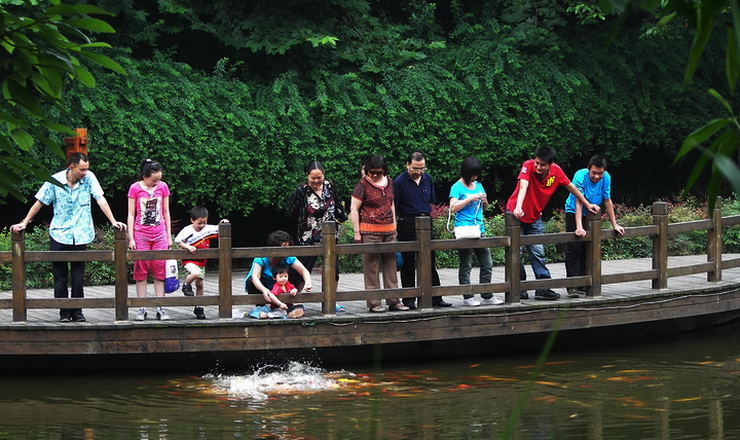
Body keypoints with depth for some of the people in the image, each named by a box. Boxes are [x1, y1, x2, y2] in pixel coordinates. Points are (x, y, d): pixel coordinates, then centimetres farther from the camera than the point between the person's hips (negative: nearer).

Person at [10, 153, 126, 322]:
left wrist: (113, 222, -13)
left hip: (80, 235, 0)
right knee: (60, 276, 2)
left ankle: (77, 311, 10)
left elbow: (100, 199, -5)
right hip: (59, 234, 0)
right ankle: (64, 312, 10)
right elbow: (40, 202, 2)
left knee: (78, 276, 2)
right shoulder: (55, 181, -6)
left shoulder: (89, 178, -4)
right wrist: (24, 223, 0)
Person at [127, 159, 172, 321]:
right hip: (141, 235, -2)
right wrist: (131, 238, -6)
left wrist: (169, 236, 9)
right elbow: (131, 214, -1)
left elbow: (166, 212, 12)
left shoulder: (163, 187, 6)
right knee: (141, 272, -1)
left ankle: (160, 308, 1)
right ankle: (142, 309, 2)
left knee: (160, 271, 0)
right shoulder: (135, 188, -2)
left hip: (159, 235, 2)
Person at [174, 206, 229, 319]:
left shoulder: (208, 229, 0)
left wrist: (222, 224, -11)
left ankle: (198, 308, 22)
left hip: (201, 261, 6)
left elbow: (218, 230, 10)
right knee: (195, 273, -36)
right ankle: (186, 285, -3)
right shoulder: (187, 231, -14)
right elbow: (177, 241, -13)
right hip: (190, 260, -6)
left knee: (200, 284, 11)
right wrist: (188, 247, -24)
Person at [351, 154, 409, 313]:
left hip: (389, 230, 6)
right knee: (371, 267, -4)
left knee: (391, 264, 7)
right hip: (370, 231, -6)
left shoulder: (389, 182, 12)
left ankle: (393, 301, 12)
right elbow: (354, 210, -5)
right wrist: (357, 232, -10)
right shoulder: (363, 184, -5)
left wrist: (394, 225, 18)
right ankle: (373, 303, -1)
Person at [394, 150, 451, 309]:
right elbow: (394, 208, -7)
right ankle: (408, 299, 7)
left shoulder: (428, 179, 8)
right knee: (408, 264, 1)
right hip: (407, 224, -5)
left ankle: (435, 298, 11)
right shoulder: (400, 181, -8)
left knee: (430, 262, 7)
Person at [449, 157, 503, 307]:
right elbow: (453, 207, -14)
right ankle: (467, 297, 2)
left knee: (487, 265, 7)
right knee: (466, 266, -1)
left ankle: (487, 296, 14)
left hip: (479, 230, 7)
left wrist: (484, 201, 3)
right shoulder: (457, 187, -4)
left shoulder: (478, 185, 15)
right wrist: (470, 198, -17)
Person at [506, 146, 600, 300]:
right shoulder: (528, 166, -25)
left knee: (538, 253, 1)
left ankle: (543, 288, 2)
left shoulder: (556, 171, -12)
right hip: (516, 215, -4)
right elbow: (523, 186, -40)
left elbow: (571, 187, 4)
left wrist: (587, 204, 10)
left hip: (534, 217, 4)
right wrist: (518, 208, -56)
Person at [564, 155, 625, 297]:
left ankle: (583, 285, 11)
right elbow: (578, 203, -32)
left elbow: (608, 202, -3)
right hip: (573, 213, -5)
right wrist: (579, 227, -41)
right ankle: (572, 286, -17)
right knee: (573, 250, -13)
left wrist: (615, 225, -2)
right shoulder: (580, 176, -27)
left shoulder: (606, 178, -13)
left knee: (587, 251, 5)